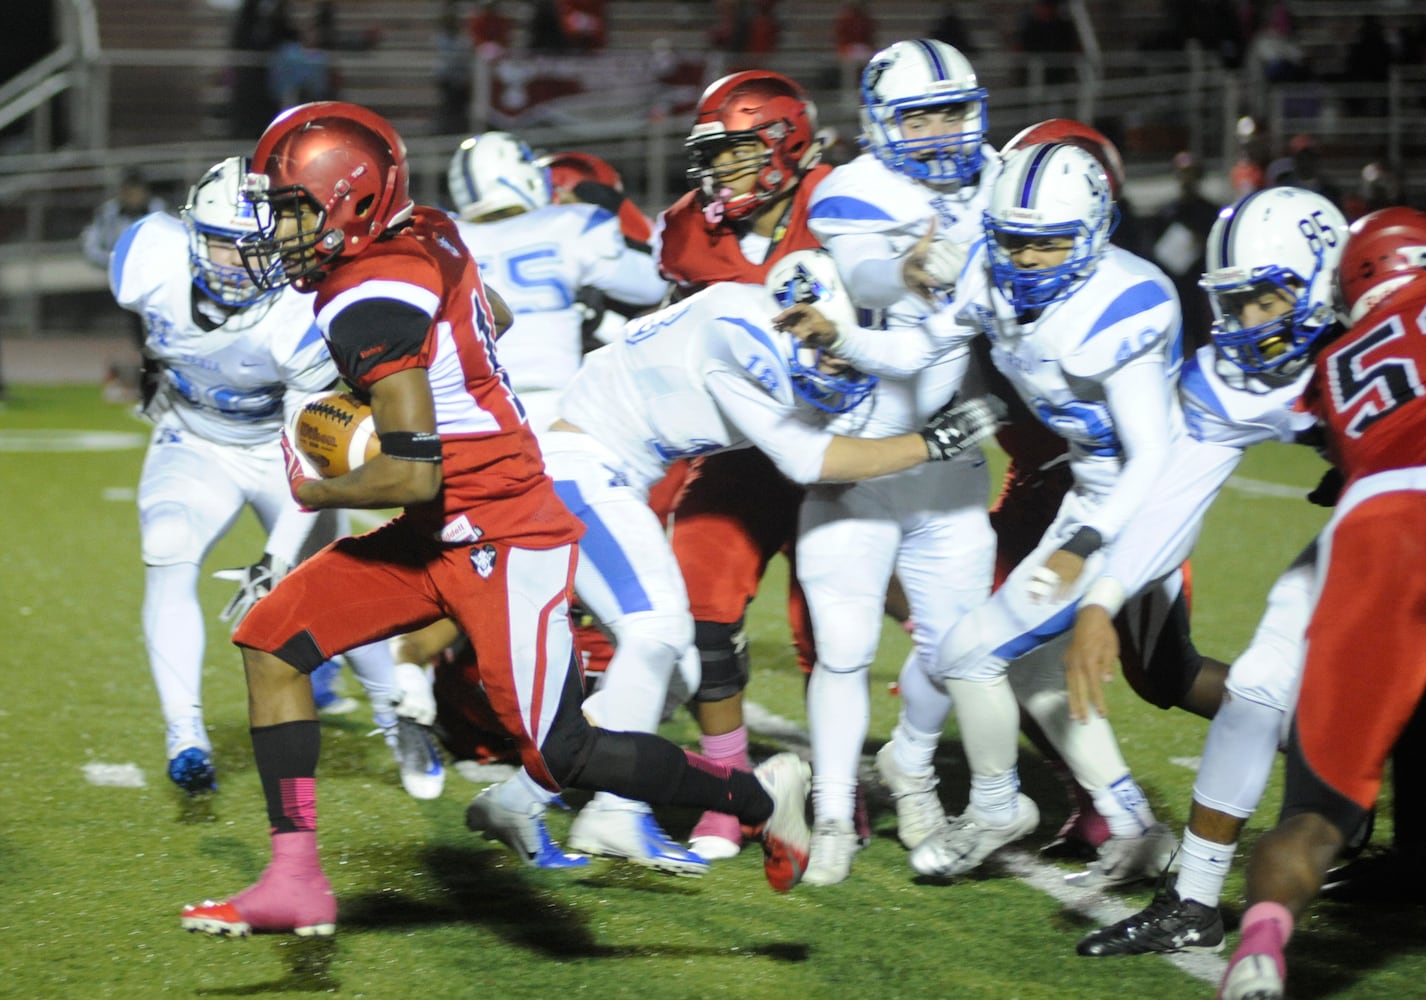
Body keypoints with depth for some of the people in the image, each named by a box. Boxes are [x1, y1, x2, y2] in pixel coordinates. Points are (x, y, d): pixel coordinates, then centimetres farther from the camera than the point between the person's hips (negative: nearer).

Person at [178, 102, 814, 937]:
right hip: (438, 534, 10)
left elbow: (411, 474, -27)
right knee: (272, 641, 3)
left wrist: (318, 492, -8)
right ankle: (295, 883, 2)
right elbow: (497, 319, 25)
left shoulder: (373, 306, -23)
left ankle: (761, 798, 15)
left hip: (500, 540, -10)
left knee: (563, 758, -6)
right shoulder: (427, 238, 4)